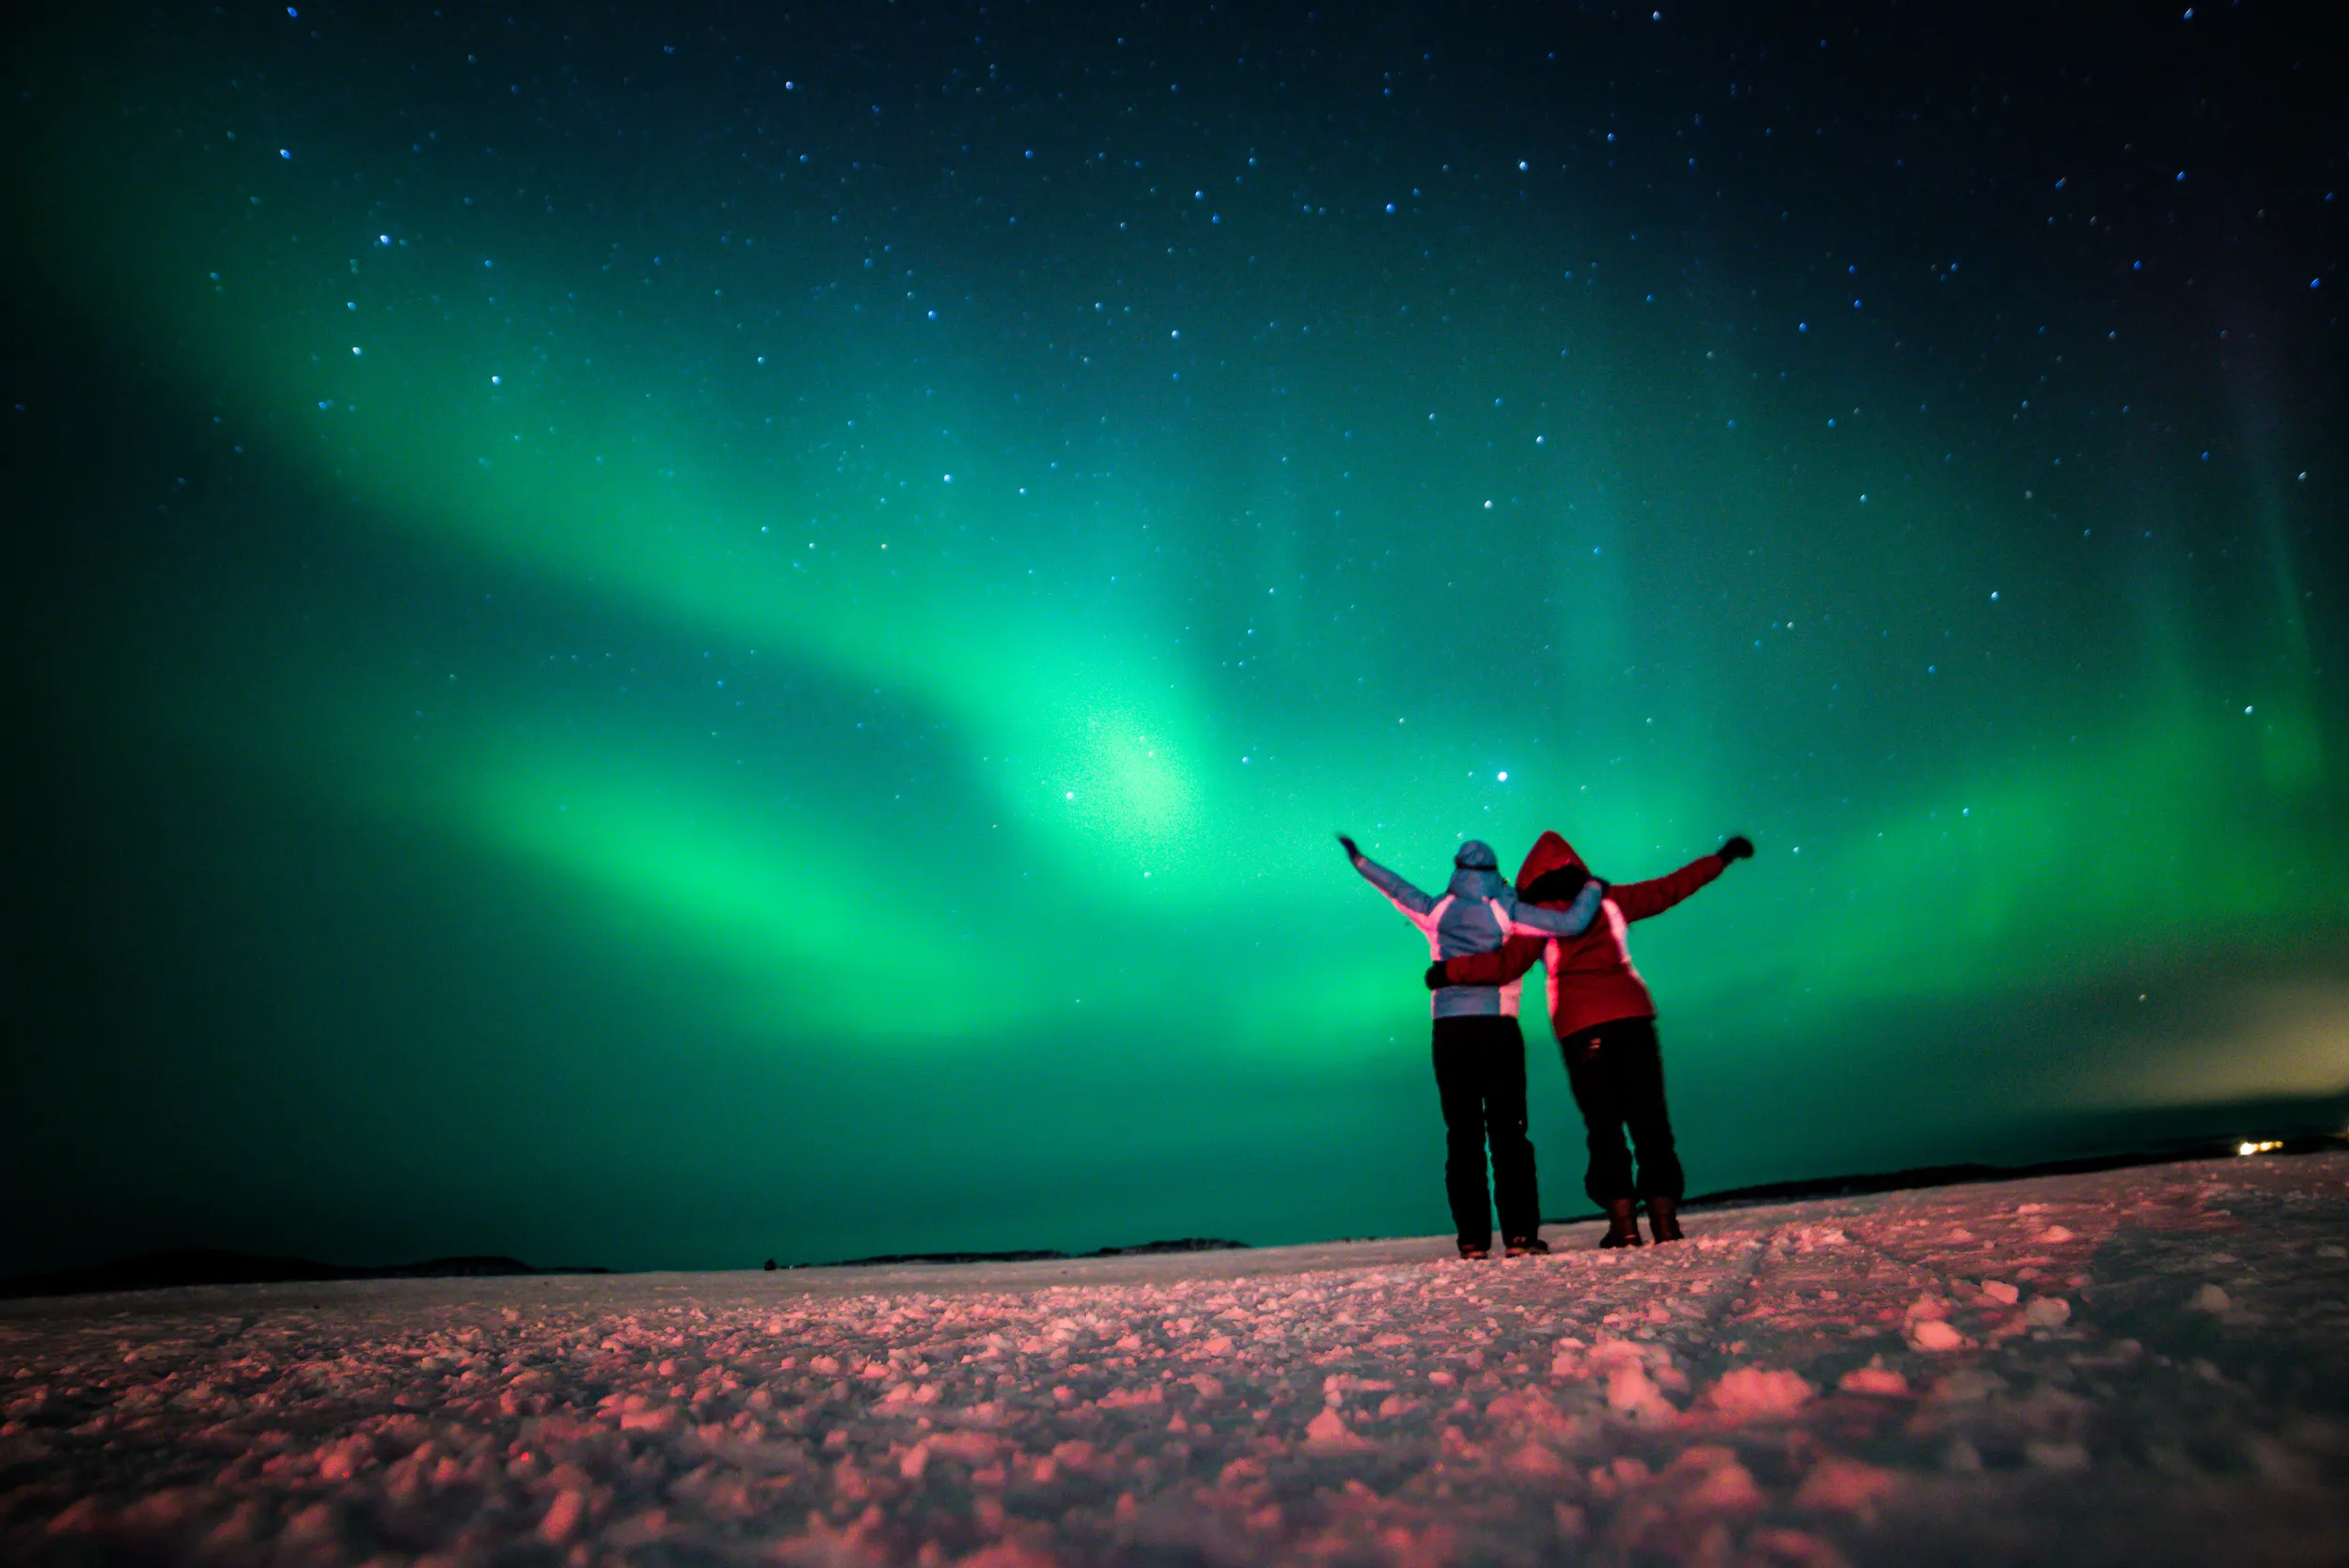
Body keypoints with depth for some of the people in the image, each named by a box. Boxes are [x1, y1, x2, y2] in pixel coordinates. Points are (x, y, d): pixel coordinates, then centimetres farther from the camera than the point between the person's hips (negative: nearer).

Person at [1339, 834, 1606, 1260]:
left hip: (1449, 1033, 2)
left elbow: (1395, 887, 21)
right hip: (1498, 1031, -2)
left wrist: (1359, 859, 36)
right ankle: (1519, 1233, -2)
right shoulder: (1507, 911, 0)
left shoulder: (1437, 911, 8)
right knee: (1508, 1132, 2)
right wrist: (1593, 888, 14)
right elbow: (1572, 923, -4)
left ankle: (1473, 1239, 4)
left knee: (1463, 1135, 4)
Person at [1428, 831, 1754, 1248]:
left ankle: (1623, 1221, -3)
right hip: (1632, 1015, 3)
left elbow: (1504, 965, -5)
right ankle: (1664, 1217, 4)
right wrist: (1724, 856, 36)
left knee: (1603, 1125, 2)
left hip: (1580, 1029, -3)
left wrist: (1449, 971, 2)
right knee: (1649, 1119, 6)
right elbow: (1672, 888, 24)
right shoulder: (1610, 900, 15)